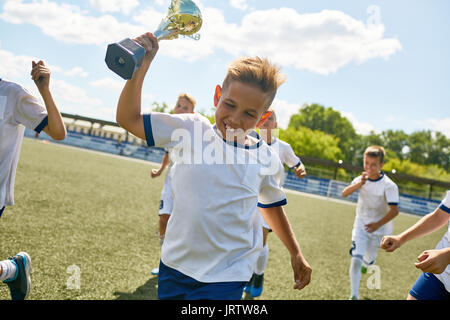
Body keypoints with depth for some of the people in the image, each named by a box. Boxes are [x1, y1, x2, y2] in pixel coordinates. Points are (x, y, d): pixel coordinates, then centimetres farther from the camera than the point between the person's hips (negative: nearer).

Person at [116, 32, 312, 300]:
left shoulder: (266, 160, -4)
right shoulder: (191, 129, -7)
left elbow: (272, 207, 13)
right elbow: (129, 119, -6)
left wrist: (296, 254, 20)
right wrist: (140, 67, -18)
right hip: (175, 265, 2)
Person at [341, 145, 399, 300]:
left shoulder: (389, 186, -17)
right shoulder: (361, 179, -5)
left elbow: (394, 210, -21)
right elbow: (344, 193, -17)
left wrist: (378, 224, -32)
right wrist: (359, 184, -34)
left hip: (378, 229, -1)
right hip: (360, 226, 1)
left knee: (368, 259, 16)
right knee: (355, 260, -14)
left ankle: (366, 265, 55)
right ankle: (354, 296, -6)